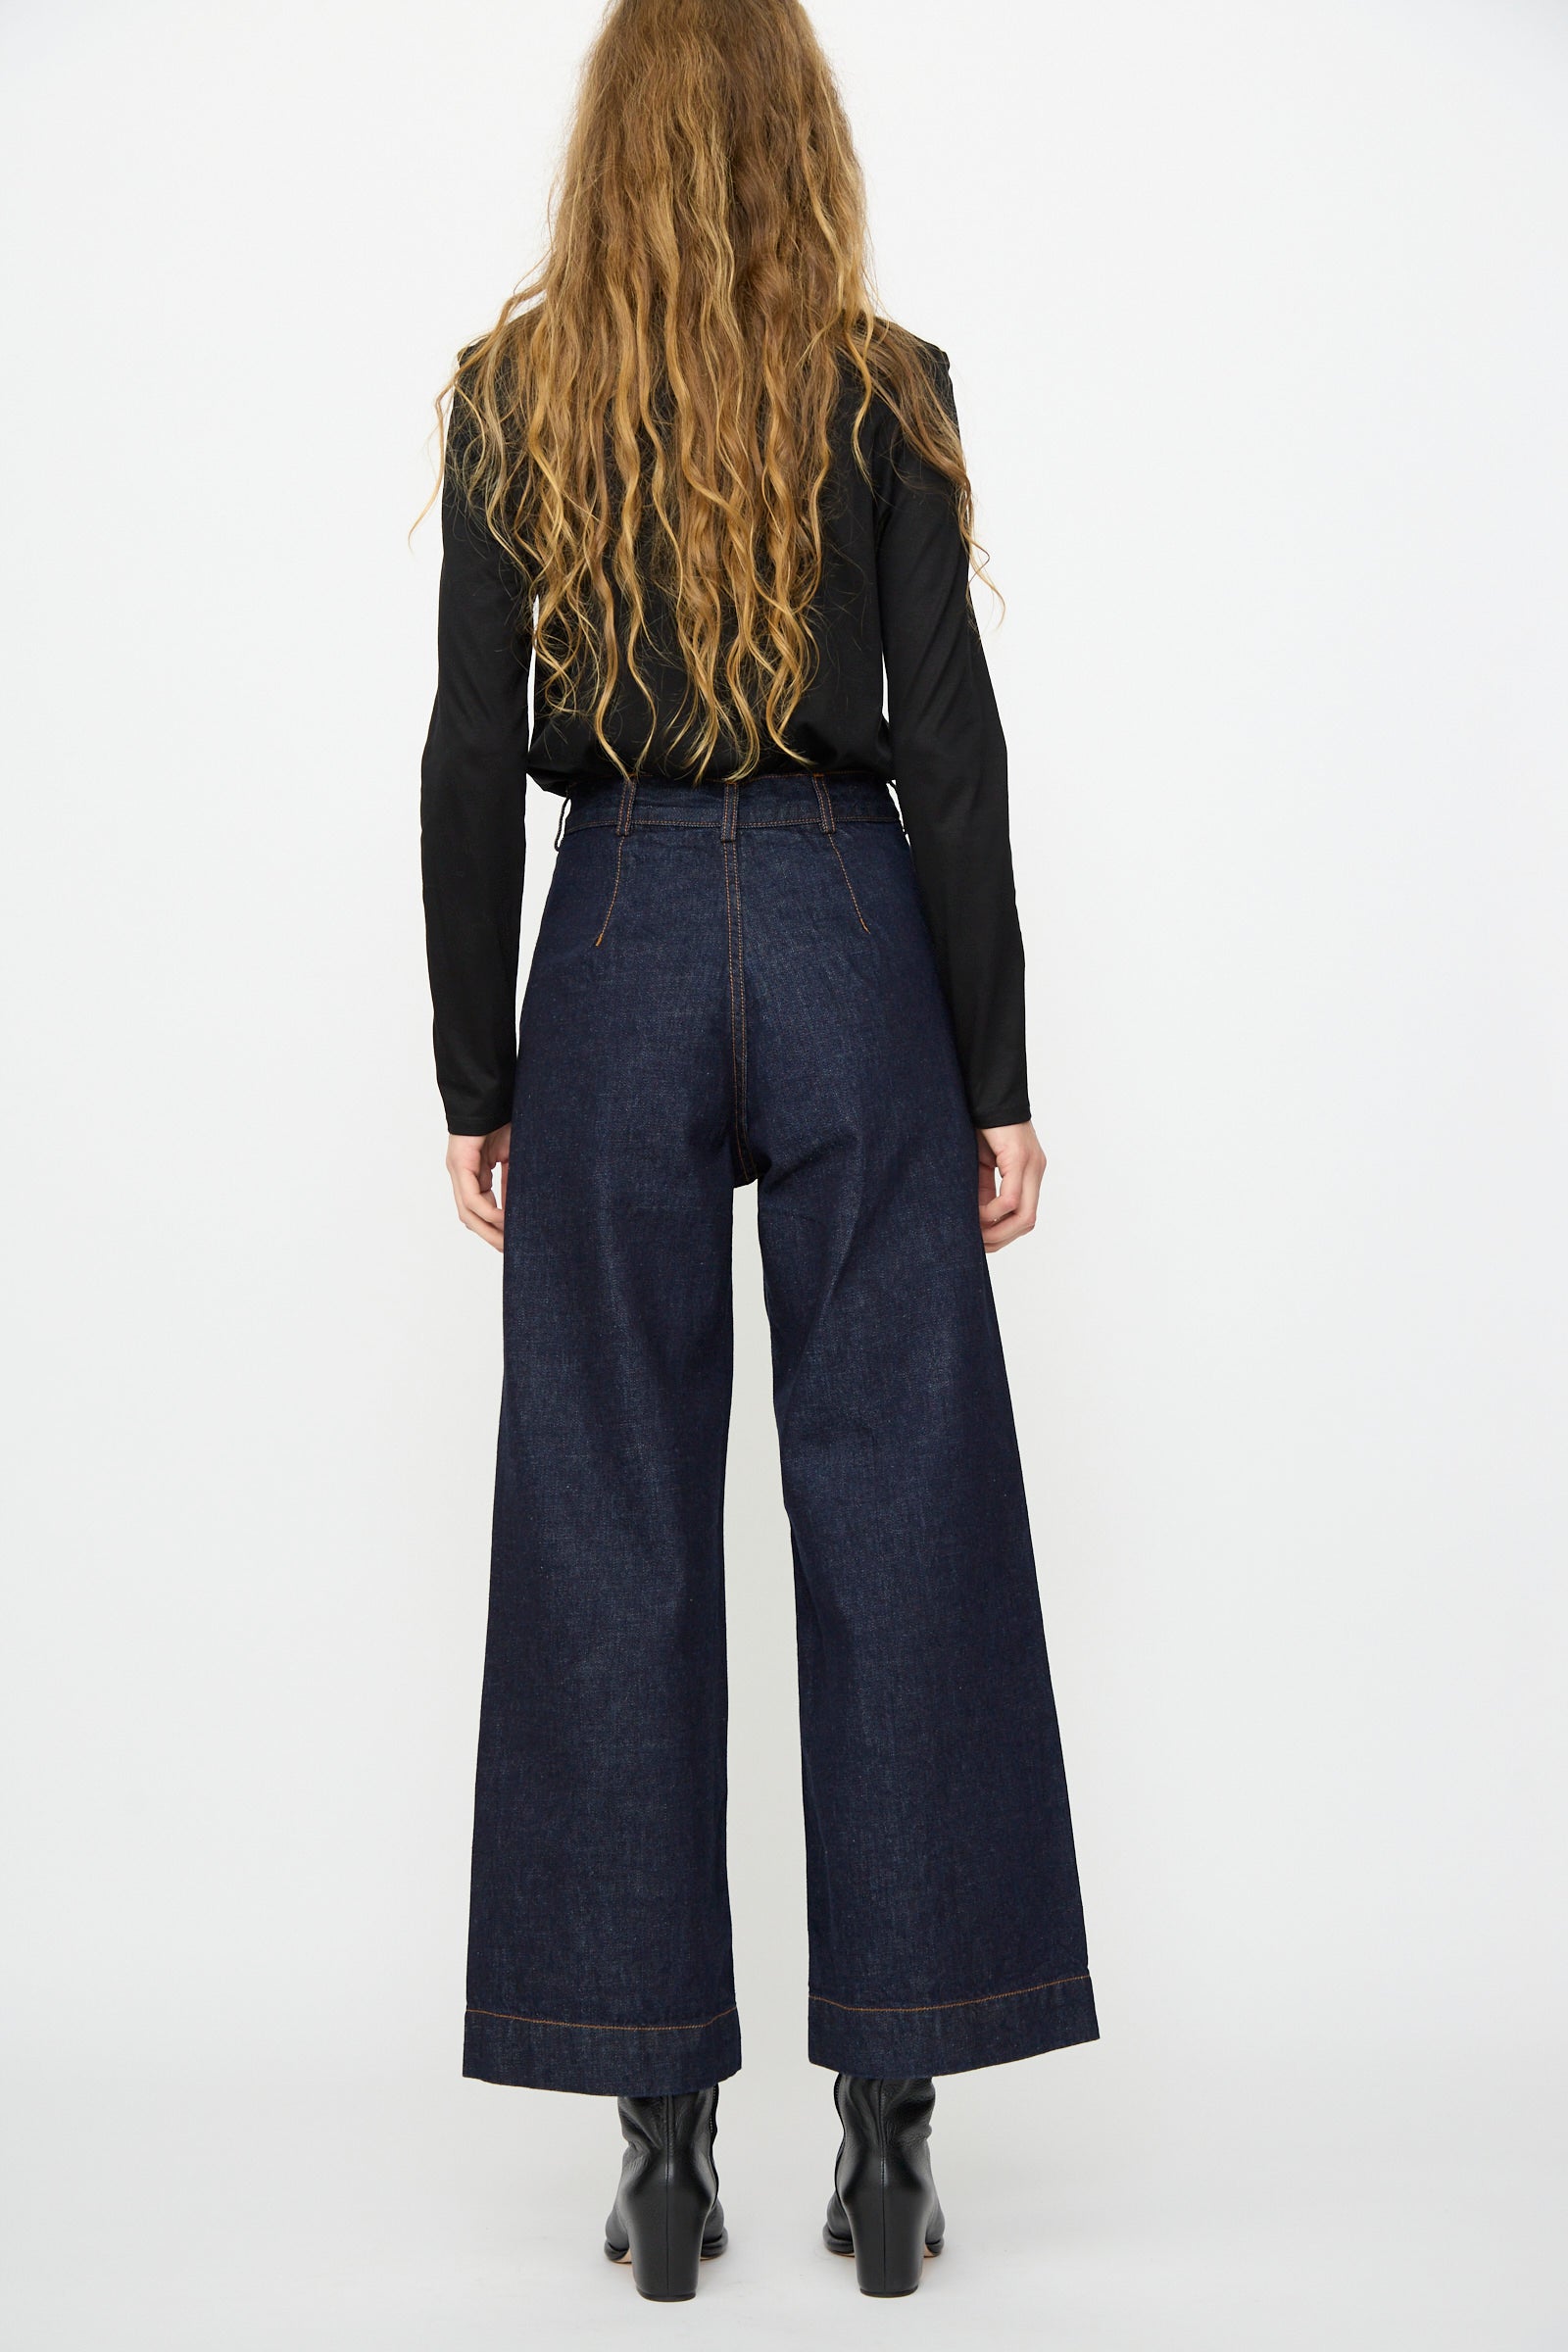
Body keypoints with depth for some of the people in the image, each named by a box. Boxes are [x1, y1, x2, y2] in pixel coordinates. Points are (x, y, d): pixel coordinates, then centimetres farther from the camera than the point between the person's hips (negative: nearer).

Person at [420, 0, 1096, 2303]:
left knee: (614, 1530, 5)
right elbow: (952, 748, -4)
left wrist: (477, 1081, 5)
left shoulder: (511, 395, 3)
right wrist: (998, 1077, 0)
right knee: (897, 1511, 5)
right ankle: (890, 2126, 11)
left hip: (619, 948, 1)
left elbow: (471, 761, 0)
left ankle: (663, 2132, 11)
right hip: (854, 942, 0)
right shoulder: (887, 392, 1)